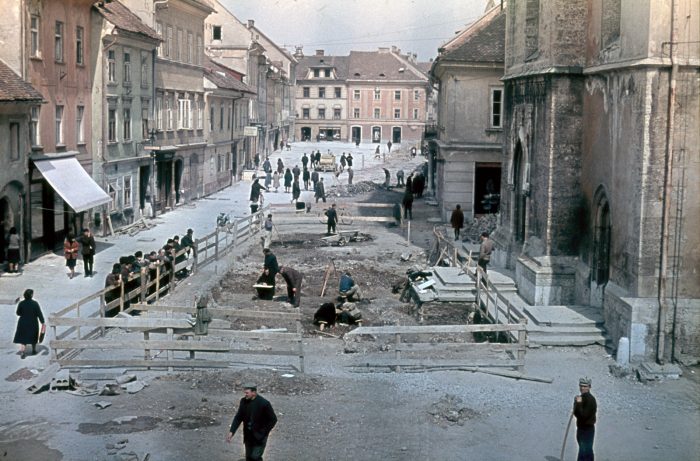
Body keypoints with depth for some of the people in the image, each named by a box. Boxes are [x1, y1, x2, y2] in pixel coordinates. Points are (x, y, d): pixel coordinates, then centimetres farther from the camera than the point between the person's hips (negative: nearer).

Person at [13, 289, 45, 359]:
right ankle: (33, 350, 32)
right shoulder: (35, 303, -15)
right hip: (33, 323, -1)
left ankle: (22, 351, -13)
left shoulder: (21, 303, -10)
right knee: (33, 337, 19)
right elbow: (39, 314, -13)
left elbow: (18, 313, 1)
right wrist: (43, 322, -7)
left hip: (23, 323, 1)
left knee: (23, 337, 5)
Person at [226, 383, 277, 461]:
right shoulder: (243, 401, -4)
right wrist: (231, 432, -9)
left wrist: (263, 433, -13)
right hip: (248, 436, 5)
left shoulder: (264, 403, -20)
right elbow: (238, 417, 2)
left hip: (259, 437, -5)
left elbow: (273, 419, -12)